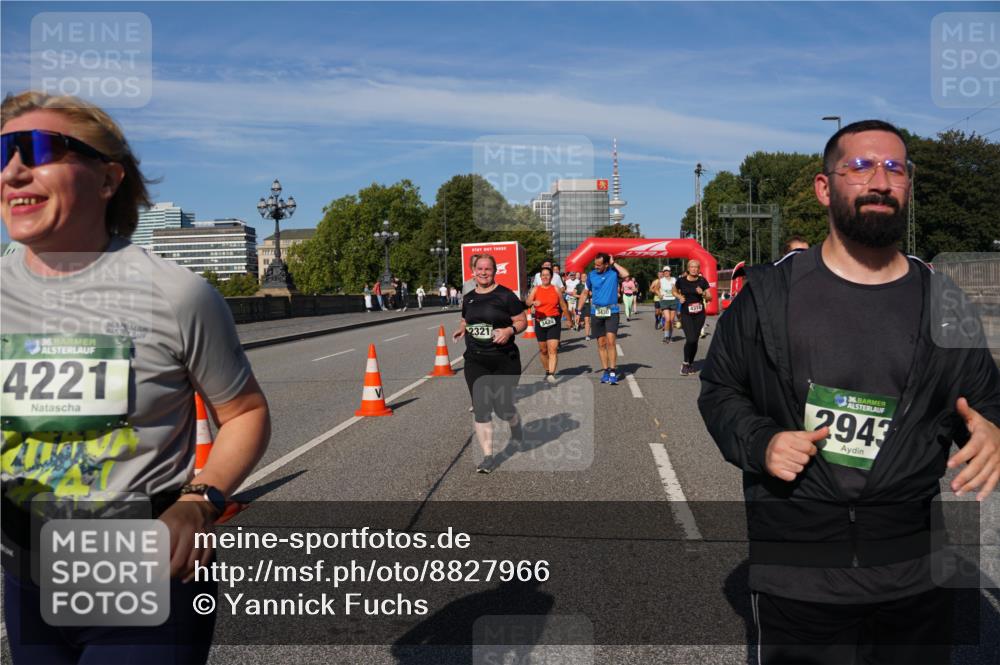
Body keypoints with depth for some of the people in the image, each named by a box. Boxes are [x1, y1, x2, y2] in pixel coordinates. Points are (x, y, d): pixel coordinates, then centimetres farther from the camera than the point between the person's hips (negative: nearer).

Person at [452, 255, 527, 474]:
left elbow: (522, 321, -2)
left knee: (503, 407, 3)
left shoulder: (505, 295, -5)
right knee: (481, 409, -1)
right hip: (475, 361, 4)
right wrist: (462, 329, 2)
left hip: (504, 361, -4)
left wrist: (509, 330, -21)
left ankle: (516, 427, 40)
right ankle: (487, 456, 6)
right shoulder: (469, 298, 10)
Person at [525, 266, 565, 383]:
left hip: (554, 322, -2)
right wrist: (533, 302, -31)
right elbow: (527, 302, -9)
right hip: (540, 322, 2)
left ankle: (551, 374, -21)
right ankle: (547, 371, 29)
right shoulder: (535, 289, 5)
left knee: (553, 349, -14)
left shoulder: (556, 289, 5)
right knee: (543, 350, 11)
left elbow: (563, 305, 13)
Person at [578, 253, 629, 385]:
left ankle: (613, 372, -8)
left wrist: (614, 263, -11)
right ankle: (606, 371, 15)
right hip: (596, 312, 3)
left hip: (612, 311, -3)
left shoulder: (614, 272, -2)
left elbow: (626, 275, -23)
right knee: (601, 343, 6)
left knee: (610, 341, -14)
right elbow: (585, 293, 13)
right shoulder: (591, 275, 5)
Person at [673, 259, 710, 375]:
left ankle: (691, 363, 25)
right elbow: (674, 291, 13)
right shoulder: (681, 281, -6)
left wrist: (702, 293, -17)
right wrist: (679, 297, -7)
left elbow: (709, 297, 2)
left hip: (699, 314, 2)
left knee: (695, 340, 6)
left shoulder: (702, 281, -2)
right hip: (686, 314, -2)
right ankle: (685, 363, 4)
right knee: (691, 339, -16)